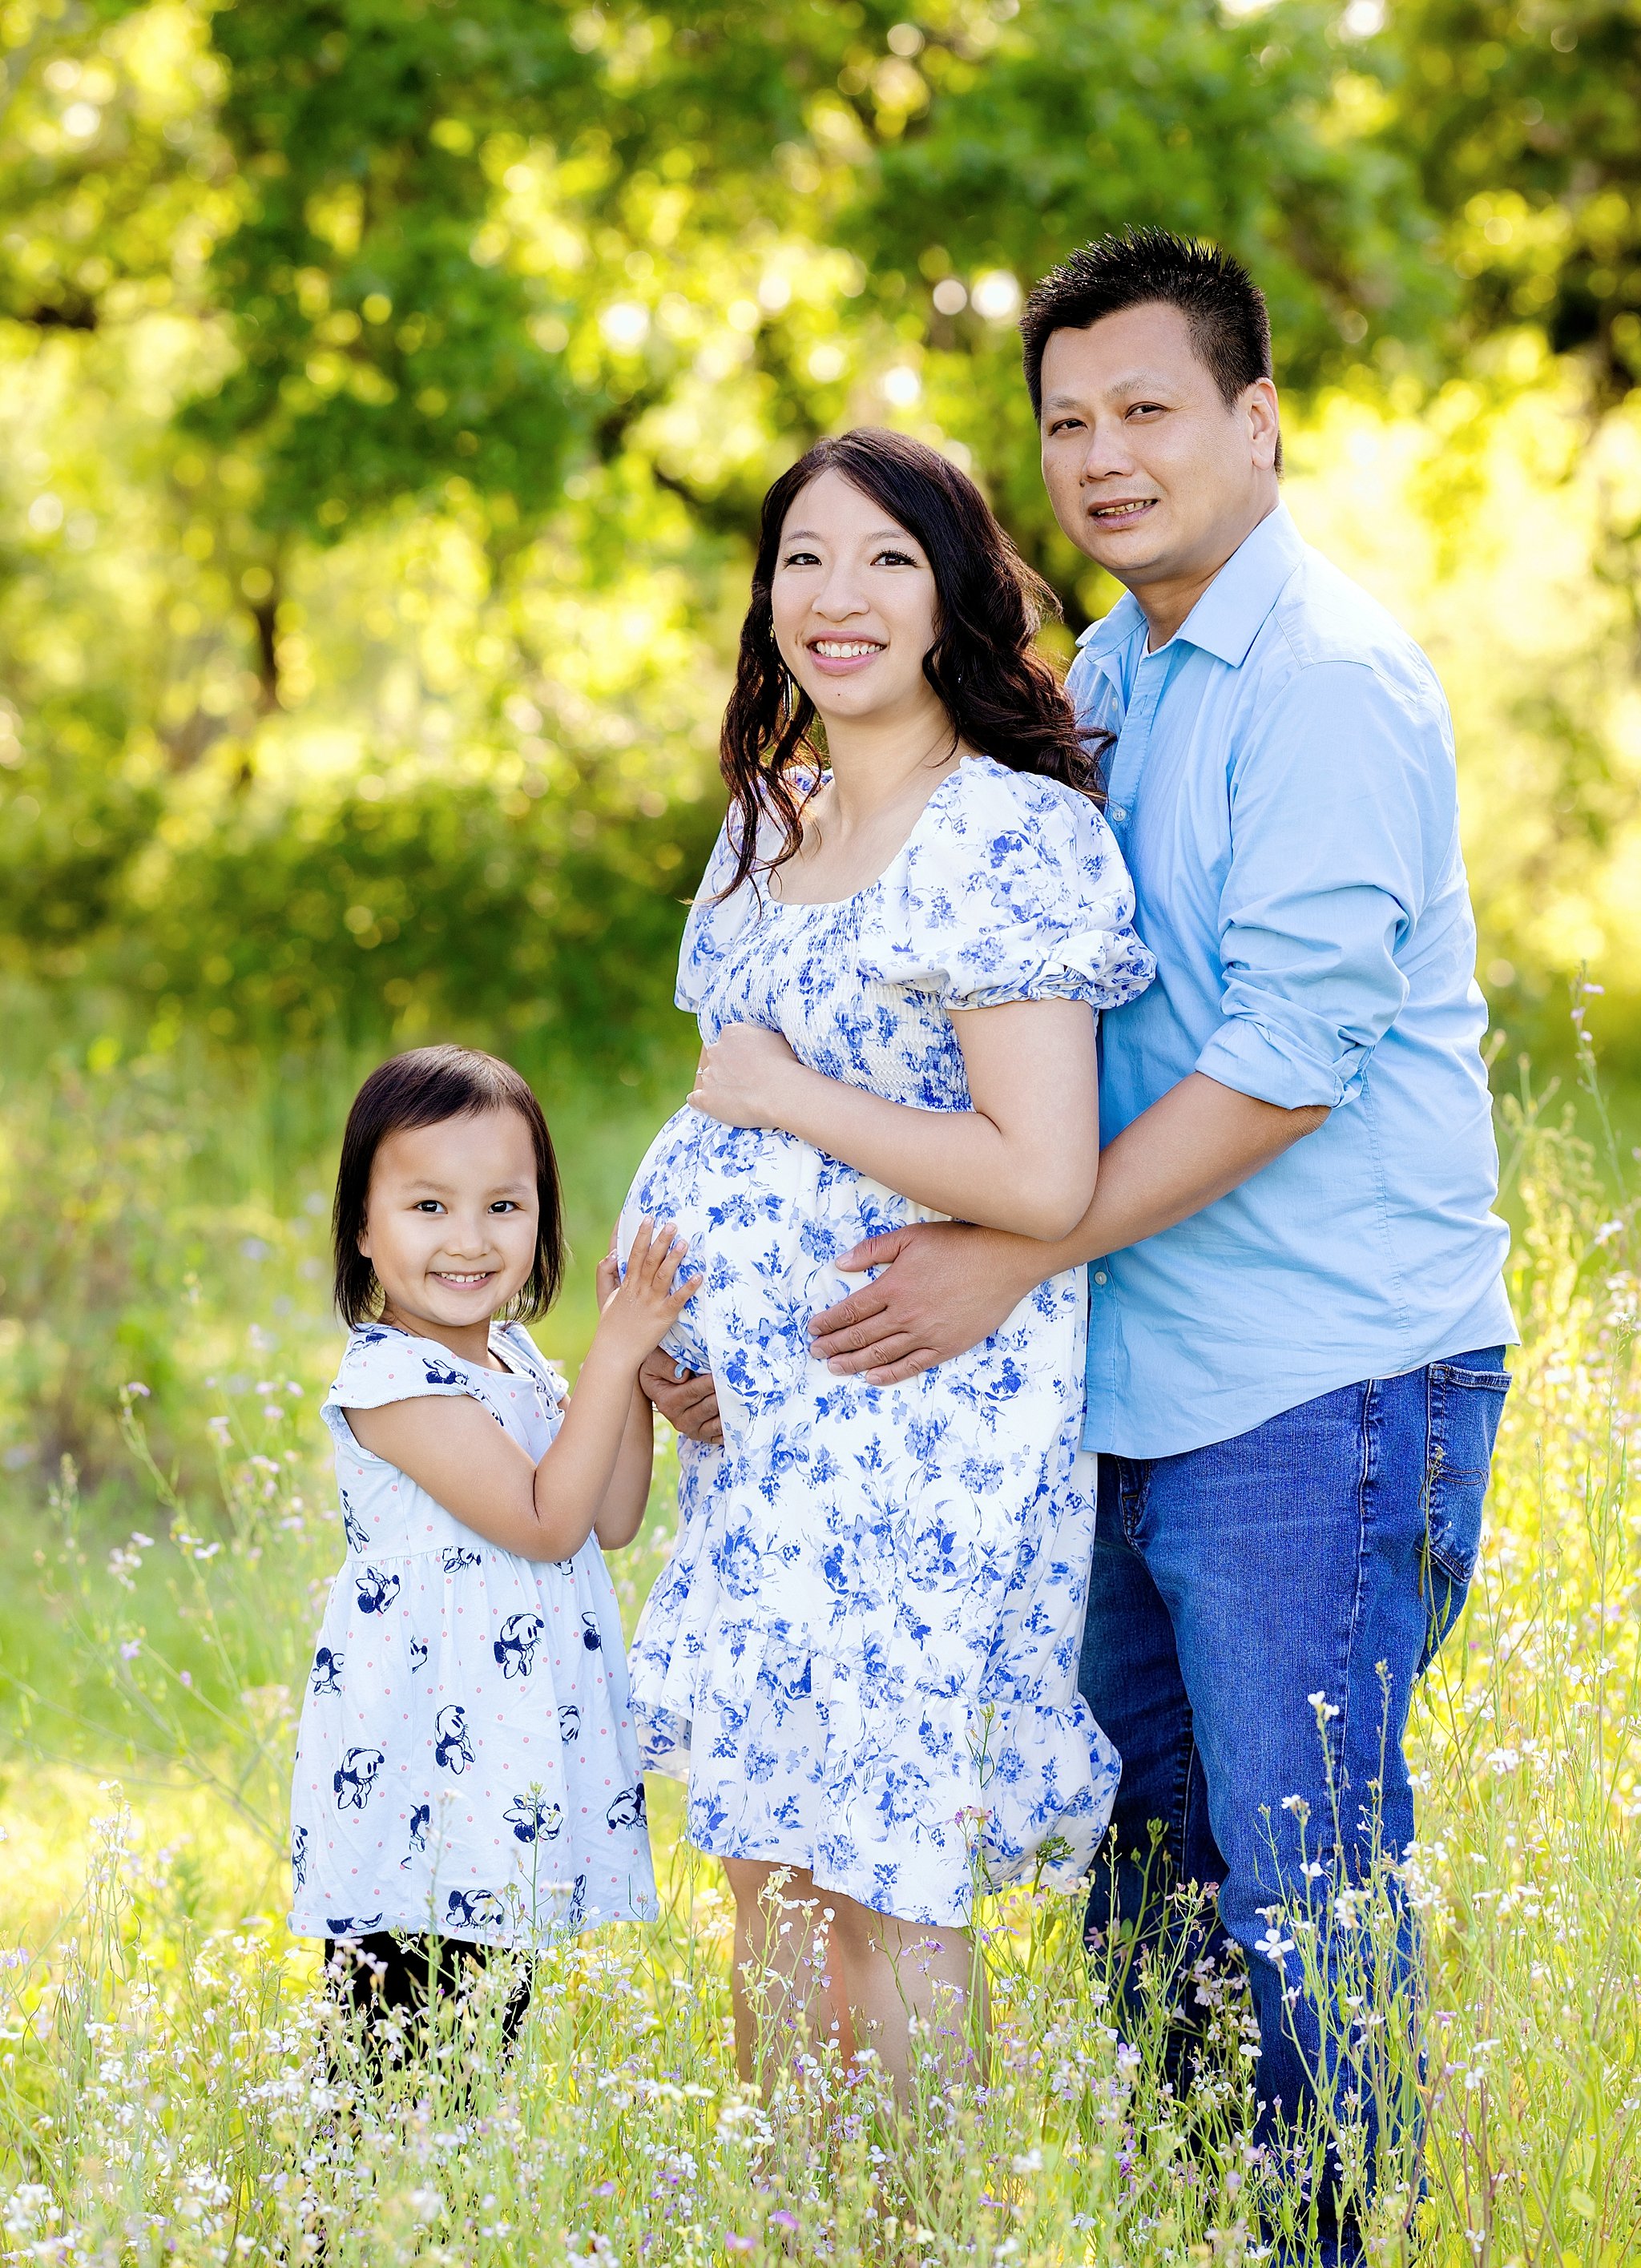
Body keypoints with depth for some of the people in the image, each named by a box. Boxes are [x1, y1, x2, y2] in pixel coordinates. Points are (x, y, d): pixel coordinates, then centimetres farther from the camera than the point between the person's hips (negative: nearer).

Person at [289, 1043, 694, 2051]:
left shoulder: (514, 1361, 12)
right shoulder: (390, 1382, -17)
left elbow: (613, 1517, 11)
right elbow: (545, 1521, -20)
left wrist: (634, 1358, 2)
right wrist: (616, 1354, -19)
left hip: (510, 1773, 9)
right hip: (416, 1779, -9)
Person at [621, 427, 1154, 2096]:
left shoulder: (1011, 835, -15)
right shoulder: (769, 828, 12)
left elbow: (1042, 1180, -23)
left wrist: (778, 1092, -14)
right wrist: (673, 1335, 11)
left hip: (923, 1407, -8)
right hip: (767, 1408, 8)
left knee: (878, 1865, -3)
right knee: (769, 1853, 12)